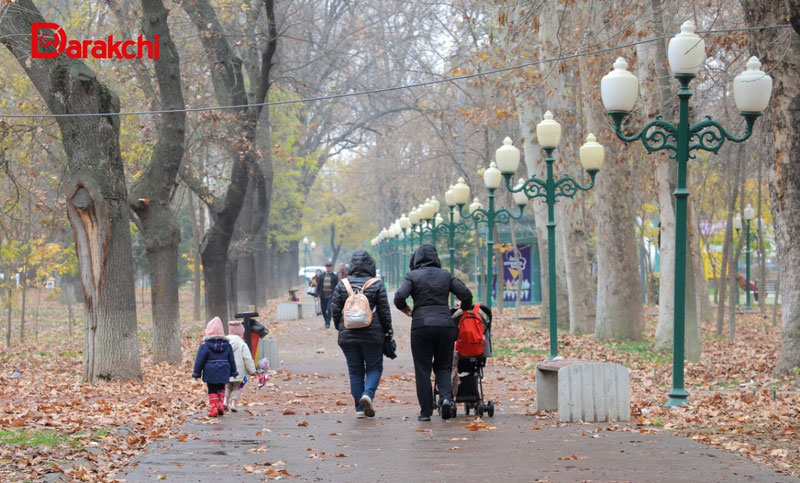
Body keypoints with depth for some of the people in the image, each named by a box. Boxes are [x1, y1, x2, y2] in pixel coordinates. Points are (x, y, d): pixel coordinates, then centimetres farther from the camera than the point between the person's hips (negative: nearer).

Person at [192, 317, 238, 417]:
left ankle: (213, 409, -1)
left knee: (212, 390, 6)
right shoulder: (227, 345, 2)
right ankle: (220, 405, 11)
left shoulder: (205, 346, -9)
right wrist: (233, 372, 19)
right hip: (223, 373, 3)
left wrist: (196, 373, 3)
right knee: (221, 388, 21)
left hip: (210, 372, -3)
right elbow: (231, 360, 9)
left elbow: (200, 361, -6)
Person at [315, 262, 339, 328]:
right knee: (323, 310, 9)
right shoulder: (321, 276, 7)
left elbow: (337, 287, 3)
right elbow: (318, 286, 8)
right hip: (323, 296, 3)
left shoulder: (334, 276, 2)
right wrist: (317, 295, 1)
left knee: (329, 309, -15)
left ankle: (328, 323, -9)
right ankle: (326, 322, 28)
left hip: (330, 296, -3)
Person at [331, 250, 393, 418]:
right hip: (372, 335, -2)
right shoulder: (377, 285, -3)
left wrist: (340, 329, 17)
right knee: (374, 368, 9)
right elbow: (385, 311, -2)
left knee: (355, 371, 9)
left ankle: (360, 409, 6)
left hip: (348, 335, 2)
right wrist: (388, 332, 8)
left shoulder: (342, 284, 3)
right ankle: (368, 394, -17)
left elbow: (335, 310, 4)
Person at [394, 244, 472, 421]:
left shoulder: (413, 276, 1)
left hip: (421, 325, -2)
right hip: (445, 325, 2)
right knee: (443, 366, 14)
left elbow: (399, 297, -11)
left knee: (422, 370, 5)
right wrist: (464, 311, 19)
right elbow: (466, 294, 1)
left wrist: (406, 310, 9)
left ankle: (426, 411, 3)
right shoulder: (446, 275, 9)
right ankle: (446, 397, -11)